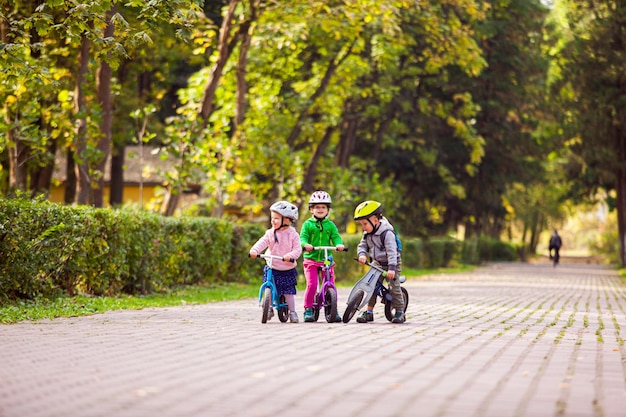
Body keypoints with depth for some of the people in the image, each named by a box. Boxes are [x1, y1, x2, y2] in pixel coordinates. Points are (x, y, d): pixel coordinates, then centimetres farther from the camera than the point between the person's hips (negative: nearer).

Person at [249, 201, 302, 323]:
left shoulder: (292, 234, -5)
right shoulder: (270, 233, 1)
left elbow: (298, 249, -11)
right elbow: (262, 242, -12)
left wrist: (291, 255, -31)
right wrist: (254, 250, -32)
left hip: (288, 269, -2)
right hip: (272, 268, 2)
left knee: (289, 291, 1)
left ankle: (292, 312, 14)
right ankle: (269, 310, 15)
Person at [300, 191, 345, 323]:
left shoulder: (330, 225, 9)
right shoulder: (308, 224, 3)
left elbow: (335, 237, 0)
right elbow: (303, 237, -7)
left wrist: (339, 244, -23)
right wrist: (305, 244, -30)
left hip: (327, 260, 2)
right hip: (311, 259, -2)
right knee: (311, 285, -11)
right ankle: (308, 309, 1)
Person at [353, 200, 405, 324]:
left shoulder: (387, 234, -23)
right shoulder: (367, 234, 0)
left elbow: (391, 251, -29)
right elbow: (362, 246, 6)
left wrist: (392, 268, -38)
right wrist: (362, 255, -18)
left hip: (392, 264, -6)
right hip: (377, 263, 6)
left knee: (394, 286, -12)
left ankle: (400, 312, 0)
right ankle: (369, 312, 1)